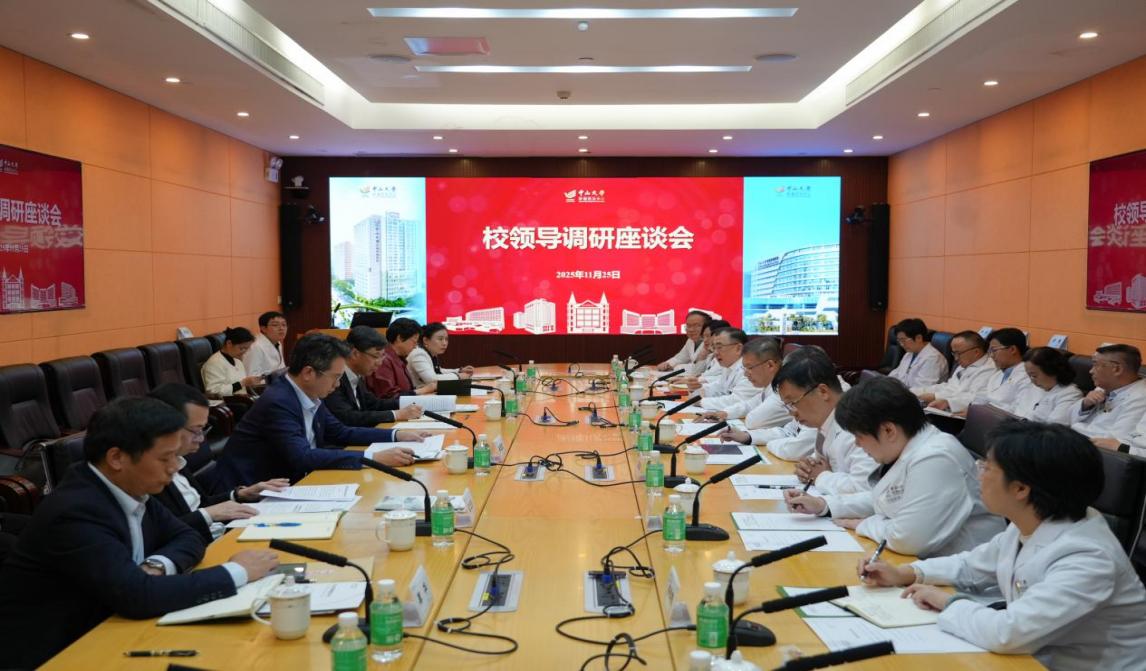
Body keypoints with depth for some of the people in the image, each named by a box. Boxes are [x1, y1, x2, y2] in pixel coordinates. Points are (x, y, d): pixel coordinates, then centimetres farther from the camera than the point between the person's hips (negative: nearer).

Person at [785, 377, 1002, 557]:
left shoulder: (934, 460, -25)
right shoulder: (907, 451, 5)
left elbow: (906, 539, -28)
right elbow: (883, 499, 21)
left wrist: (863, 524, -9)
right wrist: (822, 504, 9)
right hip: (925, 560, 9)